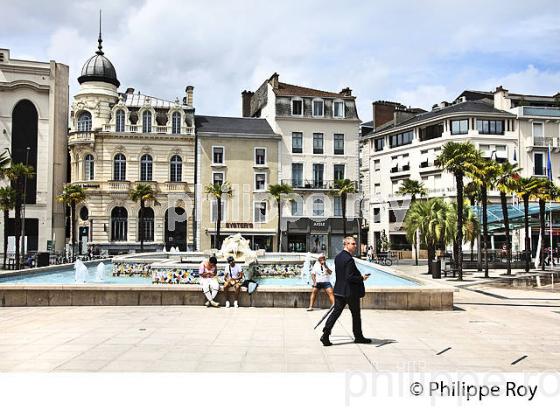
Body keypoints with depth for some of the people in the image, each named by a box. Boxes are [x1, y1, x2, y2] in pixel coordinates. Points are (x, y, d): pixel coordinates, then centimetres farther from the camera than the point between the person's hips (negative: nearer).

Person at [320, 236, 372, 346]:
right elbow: (350, 277, -25)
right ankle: (358, 336, 23)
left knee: (336, 312, 7)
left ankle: (325, 335, -1)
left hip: (339, 290, 8)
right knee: (356, 315, 9)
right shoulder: (349, 259, -21)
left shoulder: (337, 257, 8)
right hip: (351, 292, -8)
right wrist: (362, 278, -13)